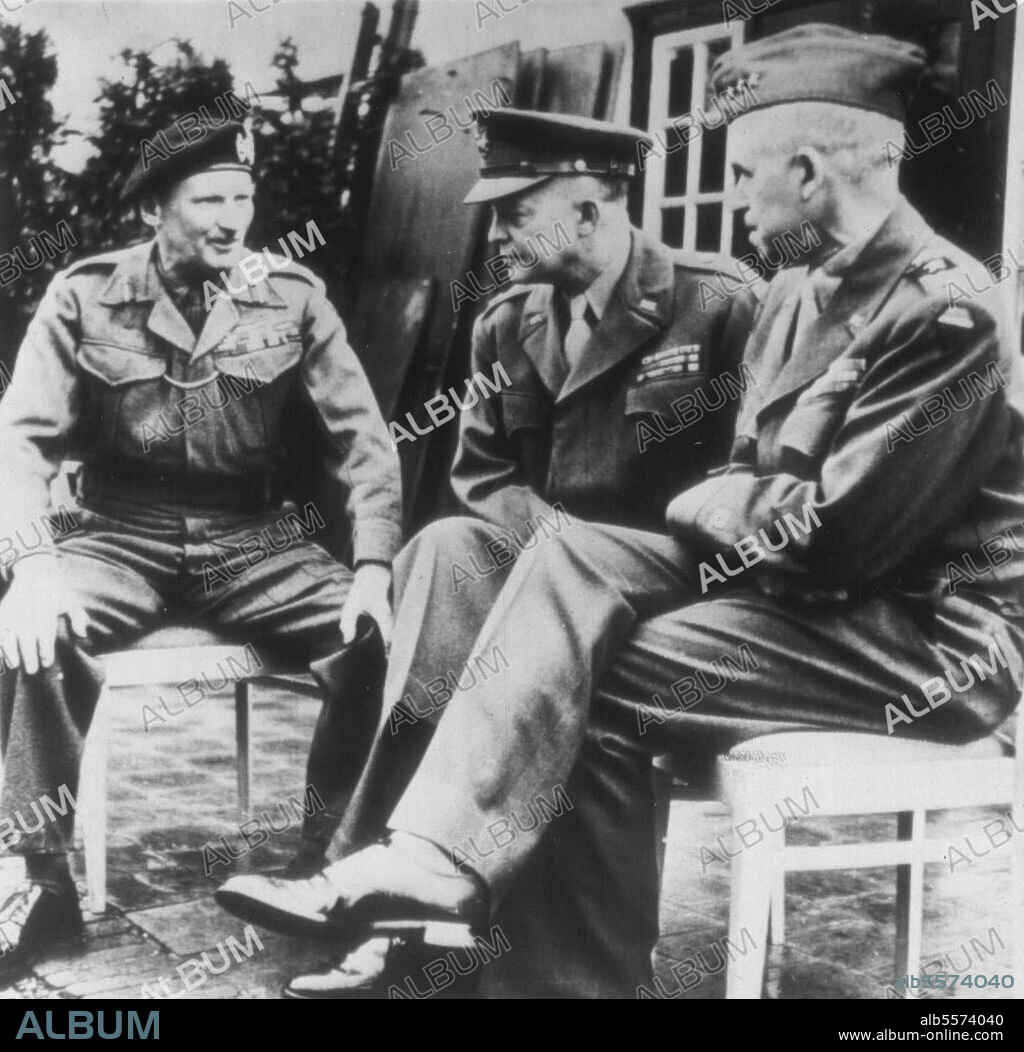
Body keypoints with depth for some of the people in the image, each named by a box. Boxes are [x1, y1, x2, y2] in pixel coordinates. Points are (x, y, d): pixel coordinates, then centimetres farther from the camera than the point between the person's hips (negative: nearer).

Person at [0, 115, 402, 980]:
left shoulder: (294, 296, 1)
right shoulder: (86, 297, 0)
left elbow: (360, 438, -1)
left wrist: (374, 566, -16)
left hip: (261, 539, 1)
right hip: (123, 537, 0)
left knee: (382, 634, -26)